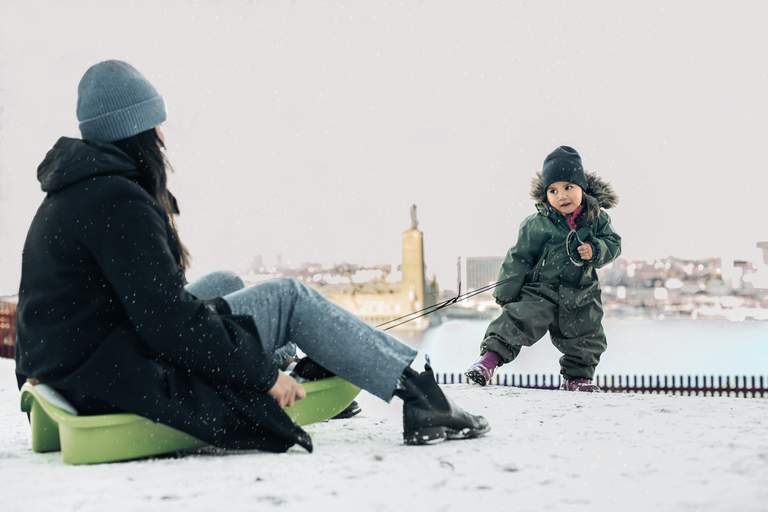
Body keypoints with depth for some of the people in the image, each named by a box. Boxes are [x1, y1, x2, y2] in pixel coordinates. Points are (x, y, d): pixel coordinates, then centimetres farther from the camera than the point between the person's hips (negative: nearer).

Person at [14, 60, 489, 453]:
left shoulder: (71, 194, 13)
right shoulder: (117, 200, -18)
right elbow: (166, 317, -22)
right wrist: (263, 373, -13)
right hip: (117, 380, -10)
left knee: (223, 283, 21)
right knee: (288, 298, -3)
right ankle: (422, 394, 2)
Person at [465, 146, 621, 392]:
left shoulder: (597, 219, -4)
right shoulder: (537, 225, -14)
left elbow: (613, 243, 4)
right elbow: (519, 258, -7)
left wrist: (595, 250, -19)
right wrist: (506, 293, -5)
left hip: (581, 294, 4)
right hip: (540, 290, -4)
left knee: (586, 339, 15)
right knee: (520, 320, -24)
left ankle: (577, 377, 35)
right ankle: (490, 357, -23)